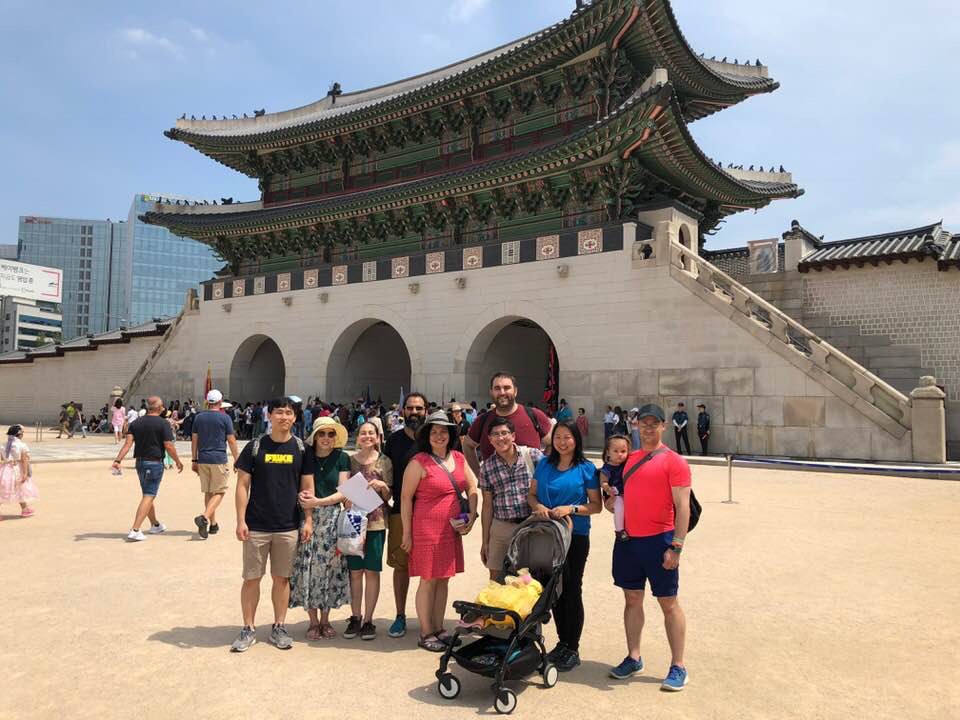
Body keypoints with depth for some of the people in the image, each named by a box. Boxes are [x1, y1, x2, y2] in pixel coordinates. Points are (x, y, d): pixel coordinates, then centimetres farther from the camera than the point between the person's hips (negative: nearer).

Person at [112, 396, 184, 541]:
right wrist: (178, 461, -1)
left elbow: (128, 443, -4)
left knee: (148, 495, 19)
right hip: (155, 463, -7)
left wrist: (118, 460, -9)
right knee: (148, 497, -4)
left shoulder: (136, 423, 6)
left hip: (140, 462, 7)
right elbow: (169, 446, -13)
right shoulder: (163, 424, -10)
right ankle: (135, 530, -13)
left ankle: (155, 525, 35)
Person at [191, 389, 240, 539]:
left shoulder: (199, 417, 7)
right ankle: (204, 517, -20)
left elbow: (194, 440, 9)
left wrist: (194, 460, 15)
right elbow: (231, 441, -4)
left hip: (203, 459, 5)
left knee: (208, 492, 13)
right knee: (219, 492, 1)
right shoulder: (225, 418, -5)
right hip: (219, 459, -5)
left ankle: (213, 524, 19)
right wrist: (236, 459, 5)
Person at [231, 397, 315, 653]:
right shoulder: (255, 447, -2)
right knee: (252, 578, 6)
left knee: (282, 578, 10)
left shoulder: (301, 449, 2)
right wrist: (241, 521, -7)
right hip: (256, 526, -1)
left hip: (289, 526, 1)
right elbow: (243, 485, -1)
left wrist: (308, 521, 0)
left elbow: (307, 487, 5)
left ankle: (279, 627, 24)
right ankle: (248, 629, 21)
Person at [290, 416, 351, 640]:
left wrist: (318, 502, -15)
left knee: (330, 567, 4)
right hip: (307, 518, 0)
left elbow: (342, 493, -3)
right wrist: (301, 496, -15)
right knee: (307, 567, 1)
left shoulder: (342, 458, 1)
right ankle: (313, 621, 17)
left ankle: (325, 619, 20)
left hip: (332, 518, 0)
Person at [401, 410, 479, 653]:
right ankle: (426, 634, 16)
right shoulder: (419, 462, -10)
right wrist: (407, 533, -9)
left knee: (443, 580, 13)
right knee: (428, 581, 3)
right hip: (427, 528, -6)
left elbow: (472, 488, 14)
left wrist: (471, 516, 1)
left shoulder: (459, 458, 7)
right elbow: (406, 498, -9)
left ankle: (439, 629, 26)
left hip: (452, 530, 6)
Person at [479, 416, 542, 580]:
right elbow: (487, 506, 7)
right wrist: (485, 541, 8)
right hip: (501, 528, 2)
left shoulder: (533, 455, -4)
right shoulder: (486, 468, 2)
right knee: (496, 581, 9)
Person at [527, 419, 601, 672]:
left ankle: (573, 649, 16)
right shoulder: (544, 464, 6)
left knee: (571, 590, 3)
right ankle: (562, 642, 27)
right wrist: (538, 506, -9)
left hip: (575, 537, -4)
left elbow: (596, 505, -5)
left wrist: (571, 509, -19)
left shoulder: (586, 468, -5)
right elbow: (531, 494, 12)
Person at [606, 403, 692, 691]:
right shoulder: (628, 458, 10)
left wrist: (676, 546, -17)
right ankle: (633, 658, 26)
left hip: (659, 540, -5)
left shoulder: (674, 461, -7)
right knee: (632, 599, 14)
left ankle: (678, 667, 14)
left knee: (669, 603, 4)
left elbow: (683, 507, -11)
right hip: (627, 539, 6)